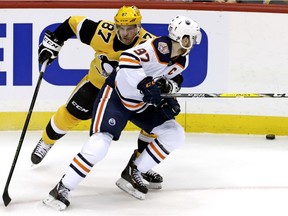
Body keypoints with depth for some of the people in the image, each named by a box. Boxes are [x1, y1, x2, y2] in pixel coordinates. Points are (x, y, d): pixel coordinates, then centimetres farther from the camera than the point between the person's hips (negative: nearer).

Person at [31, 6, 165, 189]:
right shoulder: (103, 32, -30)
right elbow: (74, 23, -16)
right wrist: (53, 41, -14)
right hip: (98, 82, 0)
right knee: (70, 114, 4)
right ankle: (45, 143, 34)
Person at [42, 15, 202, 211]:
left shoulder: (182, 61, 1)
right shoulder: (160, 46, -25)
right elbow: (127, 59, -38)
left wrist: (168, 100, -1)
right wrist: (145, 84, -42)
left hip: (143, 103, 9)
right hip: (116, 96, -9)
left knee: (175, 135, 2)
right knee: (100, 142, -23)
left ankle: (133, 173, 9)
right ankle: (62, 189, -14)